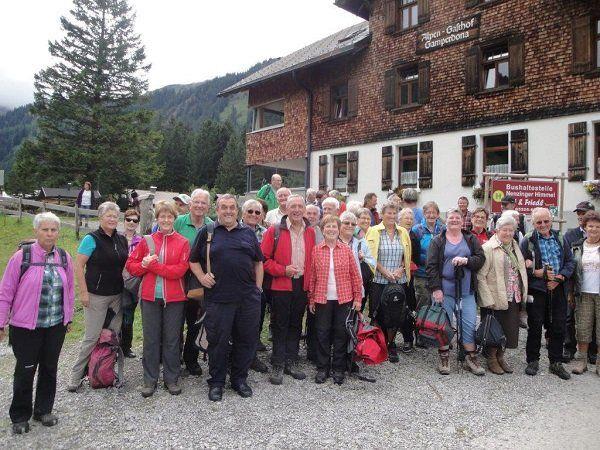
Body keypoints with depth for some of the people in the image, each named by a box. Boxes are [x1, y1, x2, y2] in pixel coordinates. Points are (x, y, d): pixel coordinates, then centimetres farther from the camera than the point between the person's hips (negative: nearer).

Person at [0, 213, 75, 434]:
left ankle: (44, 410, 32)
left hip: (56, 326, 4)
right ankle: (20, 416, 26)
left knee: (49, 368, 14)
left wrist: (69, 318, 14)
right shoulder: (21, 257, -9)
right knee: (25, 371, 6)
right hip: (26, 327, -3)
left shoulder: (64, 258, 3)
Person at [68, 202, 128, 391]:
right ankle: (76, 376, 15)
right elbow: (78, 266, -10)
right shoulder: (92, 239, -8)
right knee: (92, 337, -1)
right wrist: (83, 292, -14)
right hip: (96, 296, -5)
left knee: (114, 334, 10)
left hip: (117, 295, 6)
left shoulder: (122, 240, 9)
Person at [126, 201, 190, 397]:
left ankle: (172, 379, 23)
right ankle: (150, 379, 24)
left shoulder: (183, 243, -2)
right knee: (151, 339, 9)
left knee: (172, 339, 8)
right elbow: (131, 265, 7)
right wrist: (143, 265, -14)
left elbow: (180, 270, -12)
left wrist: (153, 265, -14)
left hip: (174, 298, -2)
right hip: (150, 296, 2)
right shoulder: (147, 241, 6)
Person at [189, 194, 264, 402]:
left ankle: (239, 379, 28)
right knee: (218, 341, 6)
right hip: (218, 297, -2)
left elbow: (258, 262, 15)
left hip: (248, 298, 3)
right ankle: (216, 382, 24)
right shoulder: (207, 232, 6)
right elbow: (193, 260, 10)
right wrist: (202, 277, -6)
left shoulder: (248, 233, 12)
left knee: (247, 339, 10)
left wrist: (258, 287, 8)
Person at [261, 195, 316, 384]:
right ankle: (278, 365, 15)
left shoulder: (310, 232, 8)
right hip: (281, 285, -4)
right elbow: (264, 258, -8)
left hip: (302, 285, 4)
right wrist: (283, 270, -15)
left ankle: (291, 362, 26)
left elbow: (312, 259, 14)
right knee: (280, 326, 4)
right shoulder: (274, 231, -6)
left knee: (296, 325, 13)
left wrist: (309, 281, 6)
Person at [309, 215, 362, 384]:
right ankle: (322, 368, 22)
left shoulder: (346, 250, 0)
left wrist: (358, 297, 0)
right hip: (322, 299, 0)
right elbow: (312, 276, 3)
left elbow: (355, 275, 2)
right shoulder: (316, 250, 0)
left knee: (341, 333, 7)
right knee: (322, 333, 7)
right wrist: (311, 299, 3)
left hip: (343, 299, 0)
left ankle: (338, 369, 22)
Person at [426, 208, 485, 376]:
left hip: (466, 290, 2)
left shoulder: (471, 239, 10)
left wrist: (466, 260, -17)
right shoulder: (438, 241, 1)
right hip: (444, 290, -2)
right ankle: (444, 358, 16)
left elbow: (481, 259, 2)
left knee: (469, 324, 2)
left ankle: (471, 358, 17)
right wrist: (435, 288, -12)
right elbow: (431, 266, -5)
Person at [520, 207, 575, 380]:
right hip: (537, 290, -3)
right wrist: (536, 273, -19)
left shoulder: (560, 239, 9)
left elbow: (570, 261, 8)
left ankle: (556, 362, 24)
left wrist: (560, 277, -8)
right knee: (535, 327, 6)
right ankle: (533, 361, 20)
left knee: (558, 327, 9)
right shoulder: (527, 241, -3)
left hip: (558, 289, 3)